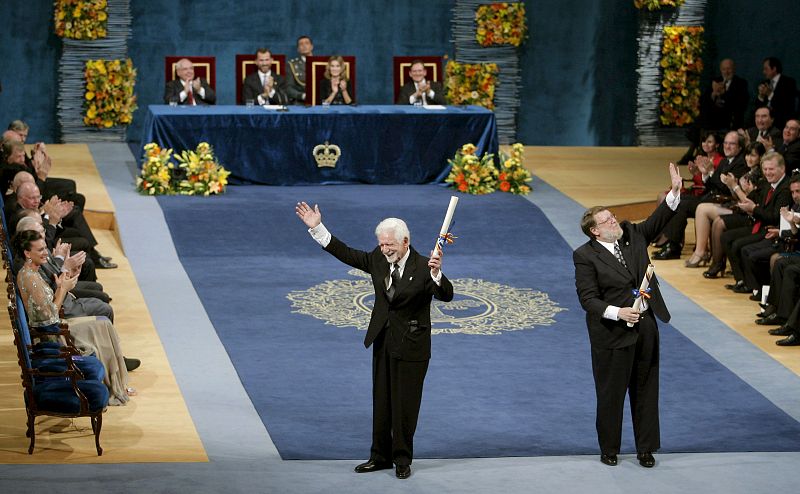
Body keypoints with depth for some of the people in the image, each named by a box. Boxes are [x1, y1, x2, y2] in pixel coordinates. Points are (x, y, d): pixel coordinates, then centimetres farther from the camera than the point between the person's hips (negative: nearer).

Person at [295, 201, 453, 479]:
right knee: (381, 401, 13)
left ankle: (402, 459, 14)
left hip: (411, 345, -6)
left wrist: (436, 273, -45)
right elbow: (346, 254, 8)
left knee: (405, 404, 2)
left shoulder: (422, 267, -16)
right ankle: (380, 456, 24)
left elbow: (446, 295, -25)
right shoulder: (378, 260, 0)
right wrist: (317, 228, 5)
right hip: (383, 341, 6)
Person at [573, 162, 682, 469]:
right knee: (611, 394, 5)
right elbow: (588, 298, -13)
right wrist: (617, 313, -25)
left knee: (646, 391, 12)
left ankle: (646, 448, 21)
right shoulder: (585, 256, -12)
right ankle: (609, 449, 20)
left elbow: (658, 221, 4)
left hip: (646, 327, 5)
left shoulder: (632, 235, 5)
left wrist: (675, 191, -11)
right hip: (612, 334, -5)